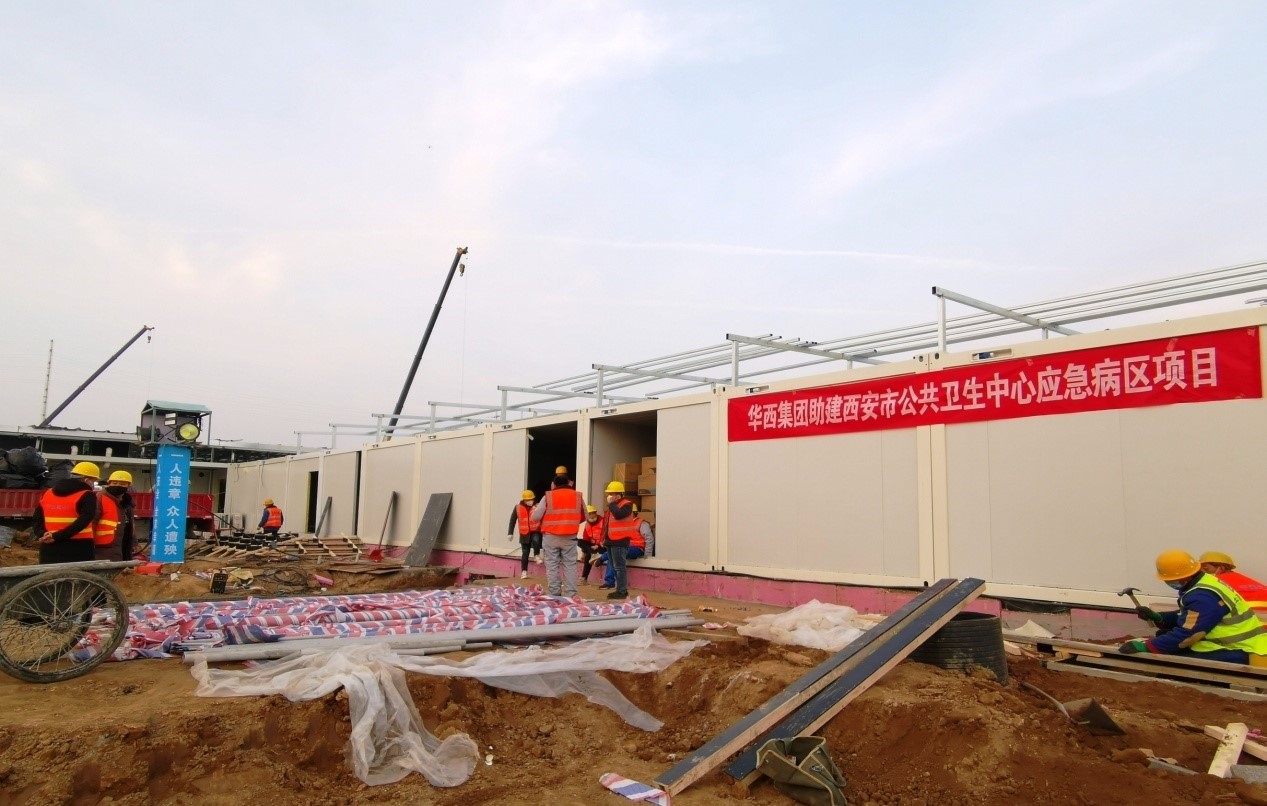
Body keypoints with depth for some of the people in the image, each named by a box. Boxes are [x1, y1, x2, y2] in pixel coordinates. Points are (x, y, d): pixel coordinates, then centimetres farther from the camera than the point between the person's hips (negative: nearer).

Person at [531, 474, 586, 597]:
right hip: (570, 537, 2)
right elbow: (584, 517, 12)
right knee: (570, 565, 7)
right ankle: (570, 594, 5)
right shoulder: (577, 496, 4)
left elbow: (535, 518, -6)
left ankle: (554, 594, 7)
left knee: (552, 566, 6)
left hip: (551, 537, -2)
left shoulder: (548, 496, -4)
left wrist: (534, 509, 16)